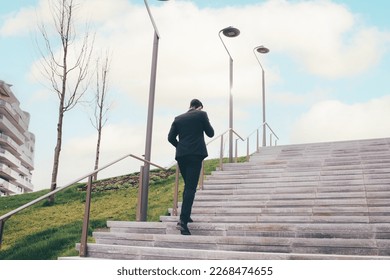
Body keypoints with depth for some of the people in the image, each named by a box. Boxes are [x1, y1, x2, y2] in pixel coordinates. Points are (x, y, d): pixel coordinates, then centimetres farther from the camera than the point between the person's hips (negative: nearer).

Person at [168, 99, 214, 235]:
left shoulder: (178, 118, 13)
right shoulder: (201, 115, 2)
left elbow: (171, 137, 8)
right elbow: (210, 133, 6)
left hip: (181, 155, 5)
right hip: (195, 154, -5)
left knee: (188, 185, 21)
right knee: (191, 187, -9)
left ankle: (186, 215, 25)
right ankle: (183, 220, -20)